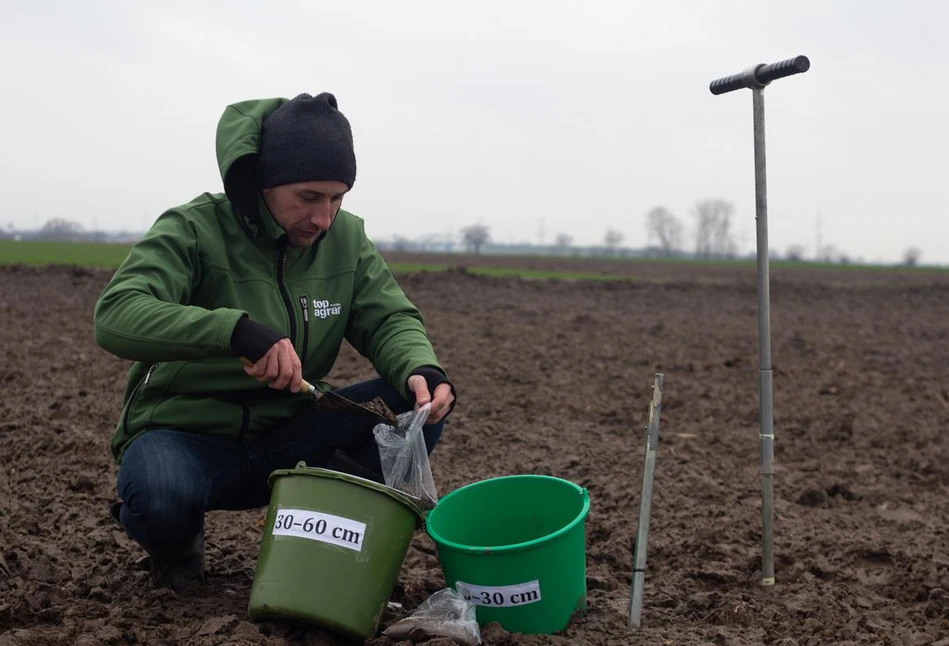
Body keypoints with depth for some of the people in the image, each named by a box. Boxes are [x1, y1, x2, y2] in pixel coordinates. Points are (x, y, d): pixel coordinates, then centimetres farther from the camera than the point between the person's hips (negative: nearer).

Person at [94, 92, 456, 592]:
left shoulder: (346, 238, 1)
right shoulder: (194, 230, -16)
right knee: (162, 500, -39)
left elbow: (390, 320, -3)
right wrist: (236, 330, -46)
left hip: (287, 437, 4)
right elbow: (115, 317, -30)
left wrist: (421, 370, -29)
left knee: (419, 407, -15)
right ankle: (175, 539, 0)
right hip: (184, 433, -4)